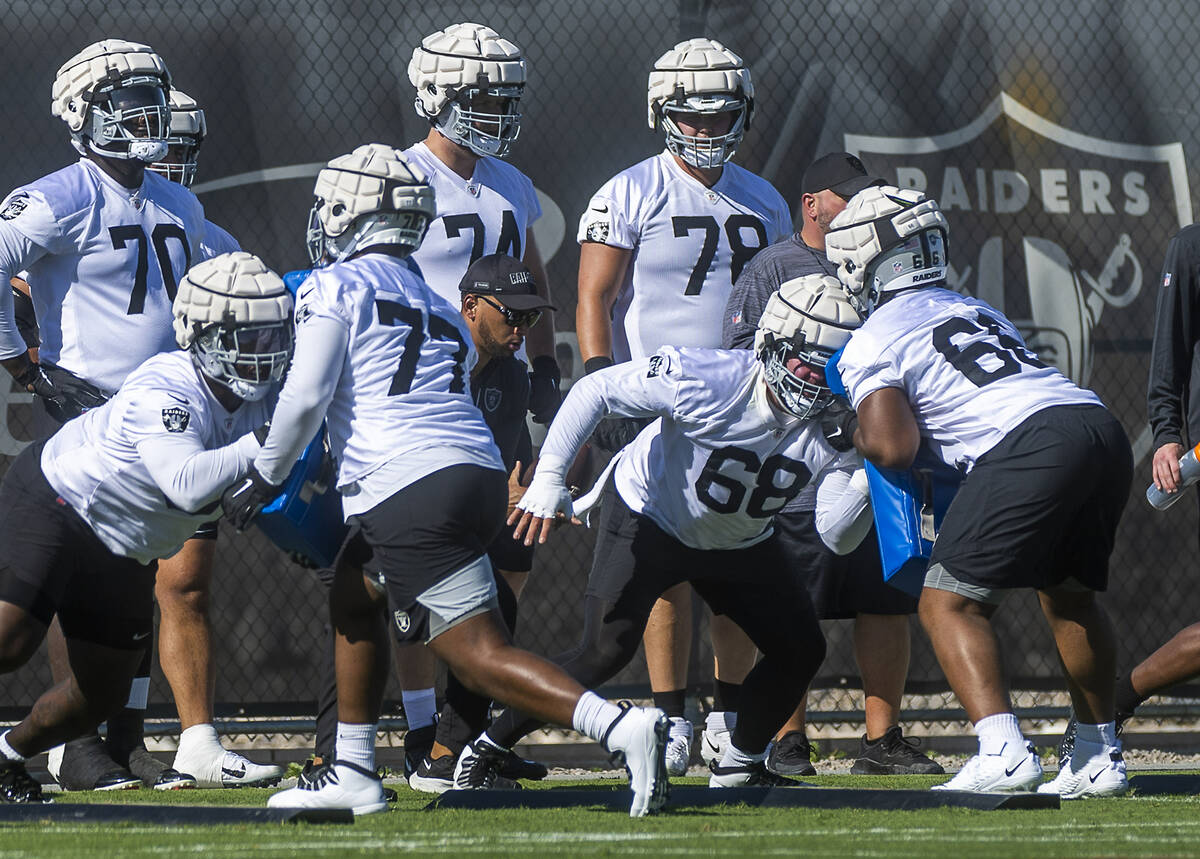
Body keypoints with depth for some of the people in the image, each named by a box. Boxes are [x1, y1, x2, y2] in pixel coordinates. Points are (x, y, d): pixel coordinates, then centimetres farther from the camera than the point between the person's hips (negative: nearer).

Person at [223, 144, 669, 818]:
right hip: (482, 476, 8)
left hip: (411, 492, -8)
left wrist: (264, 479, 9)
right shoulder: (441, 309, 26)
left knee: (480, 654, -10)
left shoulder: (339, 285, 3)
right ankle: (354, 776, 27)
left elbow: (306, 396, -5)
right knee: (355, 595, 27)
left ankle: (621, 727, -28)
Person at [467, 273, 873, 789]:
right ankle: (485, 750, -7)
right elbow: (596, 390, -23)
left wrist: (866, 475, -39)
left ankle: (739, 767, 19)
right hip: (648, 520, -6)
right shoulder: (707, 380, -33)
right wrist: (548, 478, -28)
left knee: (801, 650, 0)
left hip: (738, 546, 6)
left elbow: (838, 537, -21)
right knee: (605, 651, -19)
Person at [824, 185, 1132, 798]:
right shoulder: (975, 310, 30)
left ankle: (1003, 753, -17)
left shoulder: (872, 344, 7)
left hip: (1032, 445, -8)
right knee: (1070, 594, 25)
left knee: (949, 604, 0)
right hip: (1103, 428, 8)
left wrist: (850, 429, 16)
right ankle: (1100, 757, 27)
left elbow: (894, 447, -4)